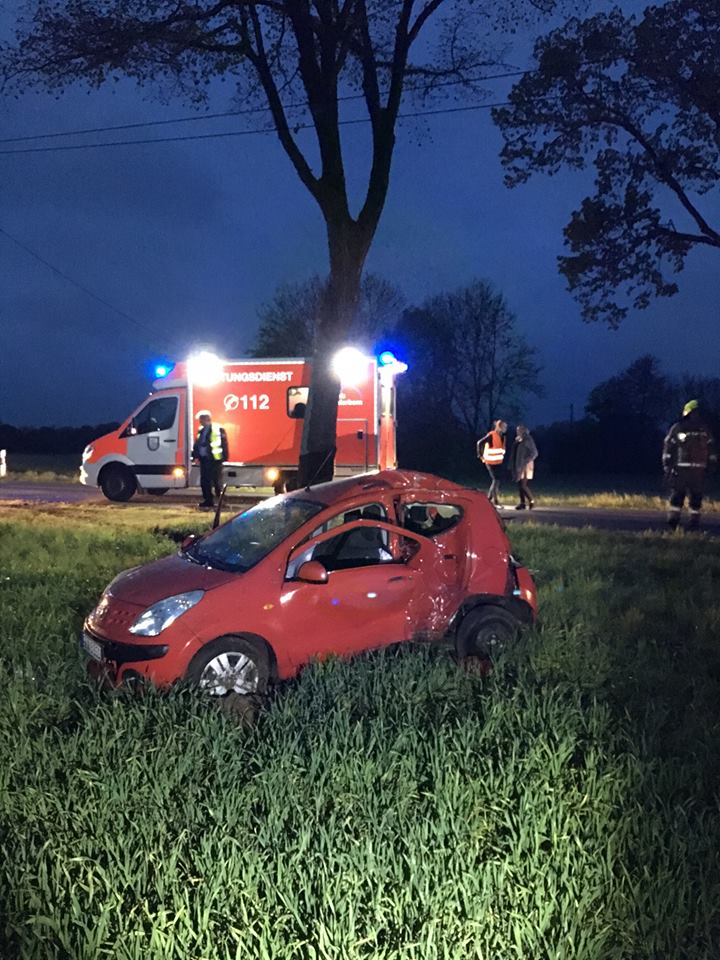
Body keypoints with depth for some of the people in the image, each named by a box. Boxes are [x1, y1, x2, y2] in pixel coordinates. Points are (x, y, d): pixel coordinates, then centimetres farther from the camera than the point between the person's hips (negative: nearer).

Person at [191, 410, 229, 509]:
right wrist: (196, 456, 8)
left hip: (215, 460, -7)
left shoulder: (218, 430, -9)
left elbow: (224, 444, -11)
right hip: (204, 460, 7)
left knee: (217, 482, -2)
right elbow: (196, 444, 17)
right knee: (204, 482, 10)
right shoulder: (201, 430, 13)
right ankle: (208, 501, 19)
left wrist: (223, 458, -16)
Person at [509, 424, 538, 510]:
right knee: (519, 484, 5)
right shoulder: (517, 440, 11)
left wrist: (527, 461, -18)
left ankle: (531, 501, 2)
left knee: (523, 485, -11)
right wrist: (511, 465, 11)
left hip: (525, 466, -7)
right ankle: (522, 503, 9)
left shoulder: (528, 440, -10)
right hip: (518, 466, 7)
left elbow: (534, 453, -10)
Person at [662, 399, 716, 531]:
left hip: (699, 470, 3)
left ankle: (694, 521, 10)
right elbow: (668, 447, 0)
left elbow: (711, 447, 17)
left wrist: (711, 463, 12)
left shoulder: (704, 429, 11)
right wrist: (667, 466, -4)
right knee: (677, 495, -3)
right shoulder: (677, 428, 1)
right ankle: (673, 522, 2)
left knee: (696, 496, 3)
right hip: (680, 469, -3)